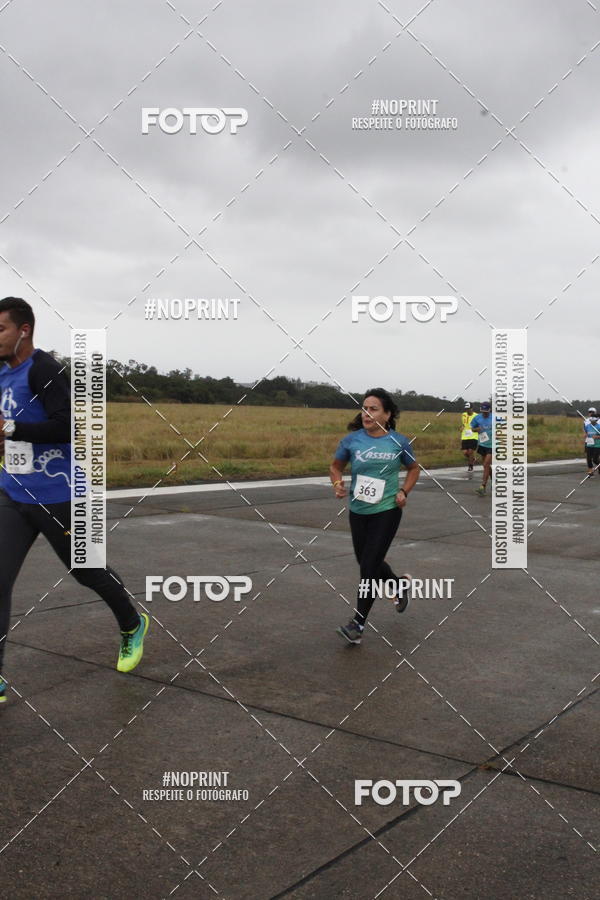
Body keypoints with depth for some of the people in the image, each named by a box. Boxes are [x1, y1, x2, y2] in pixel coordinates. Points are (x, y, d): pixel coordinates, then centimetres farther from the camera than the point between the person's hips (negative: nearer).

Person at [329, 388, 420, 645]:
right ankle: (401, 584, 48)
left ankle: (358, 623, 4)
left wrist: (404, 491, -5)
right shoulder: (352, 440, -6)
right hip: (358, 511, 4)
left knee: (369, 565, -8)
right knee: (366, 562, 17)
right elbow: (336, 465, 9)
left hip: (387, 511, -3)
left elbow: (413, 469, 10)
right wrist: (338, 483, -11)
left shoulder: (399, 442, -8)